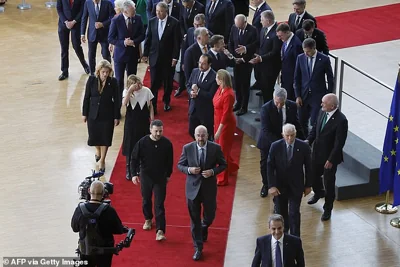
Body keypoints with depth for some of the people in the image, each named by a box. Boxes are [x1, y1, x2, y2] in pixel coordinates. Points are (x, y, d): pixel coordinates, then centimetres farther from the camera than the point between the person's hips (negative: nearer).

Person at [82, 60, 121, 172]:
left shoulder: (113, 82, -12)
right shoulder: (91, 80, -9)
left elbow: (116, 100, -6)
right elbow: (87, 97, -1)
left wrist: (117, 116, -4)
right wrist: (85, 113, 2)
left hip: (107, 114, -1)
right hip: (93, 113, 1)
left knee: (105, 138, 5)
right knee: (94, 136, 11)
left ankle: (102, 160, 22)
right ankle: (98, 151, 44)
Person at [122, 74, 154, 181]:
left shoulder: (146, 91, -7)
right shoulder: (127, 91, -10)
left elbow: (150, 106, 3)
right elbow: (124, 103, -27)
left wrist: (152, 119, 1)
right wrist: (130, 90, -31)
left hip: (144, 121, 1)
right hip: (131, 121, -1)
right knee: (130, 145, 4)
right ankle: (129, 171, 16)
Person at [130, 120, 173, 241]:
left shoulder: (167, 143, -11)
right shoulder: (142, 142, -14)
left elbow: (170, 161, 3)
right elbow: (134, 159, -5)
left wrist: (168, 175, 10)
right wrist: (134, 174, -11)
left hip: (160, 177, -1)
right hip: (145, 176, 1)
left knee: (159, 204, -5)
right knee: (146, 200, 19)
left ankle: (160, 231, -7)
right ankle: (148, 219, 46)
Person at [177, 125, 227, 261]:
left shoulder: (215, 148, -10)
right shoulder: (187, 148, -8)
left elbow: (223, 164, 1)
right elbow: (180, 165, 2)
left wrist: (213, 171, -18)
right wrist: (189, 170, -20)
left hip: (209, 187, 0)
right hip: (193, 187, 0)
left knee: (209, 215, 14)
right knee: (195, 219, 5)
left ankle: (204, 228, 52)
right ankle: (198, 248, 16)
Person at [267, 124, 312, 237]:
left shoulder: (304, 147, -12)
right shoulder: (275, 146, -13)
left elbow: (308, 167, -2)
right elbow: (270, 167, -7)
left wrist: (308, 185, 3)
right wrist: (271, 186, -14)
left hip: (296, 186, -1)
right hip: (280, 185, 1)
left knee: (294, 213, -4)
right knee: (281, 212, 16)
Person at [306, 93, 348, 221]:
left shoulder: (341, 120, -26)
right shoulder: (322, 112, -5)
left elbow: (339, 143, -22)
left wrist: (331, 160, -20)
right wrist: (309, 140, -5)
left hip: (330, 157, -7)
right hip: (317, 153, 7)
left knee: (329, 183, 8)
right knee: (313, 176, 24)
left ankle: (328, 209, 27)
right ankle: (318, 193, 55)